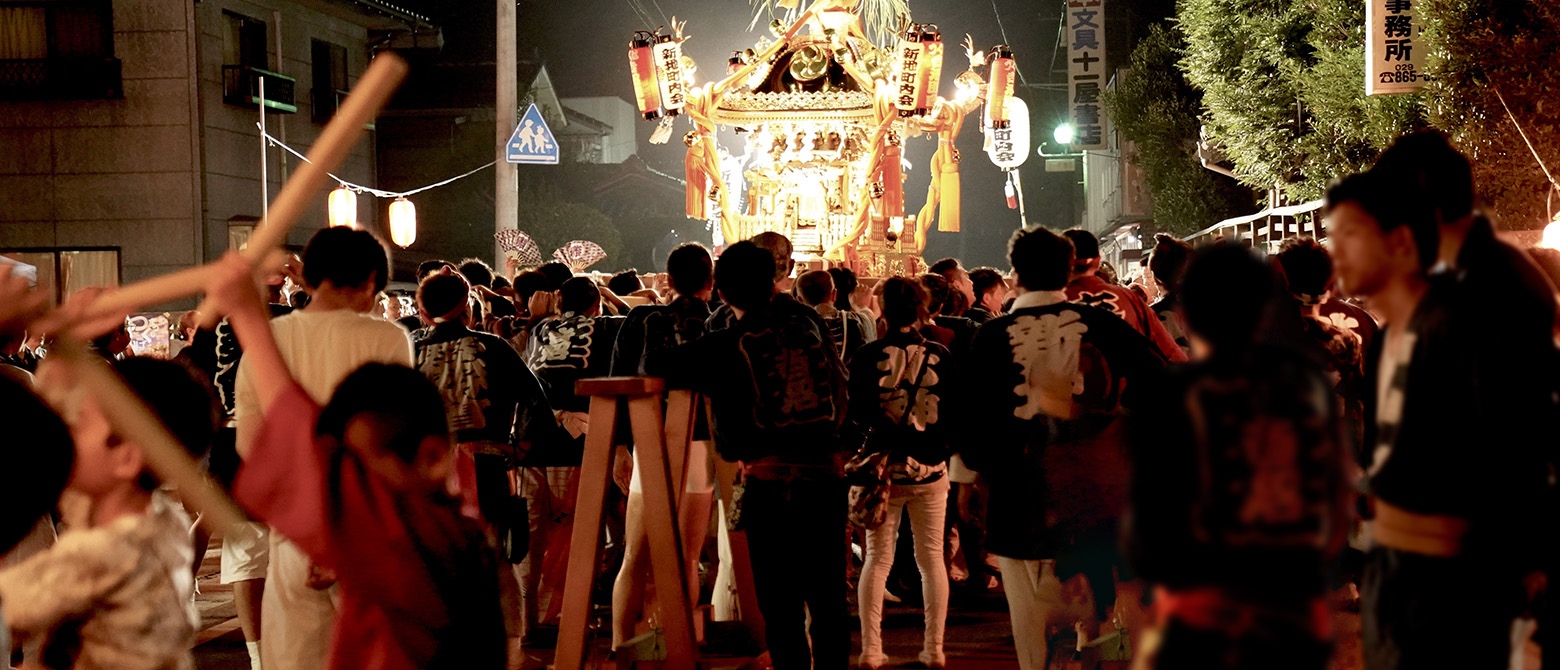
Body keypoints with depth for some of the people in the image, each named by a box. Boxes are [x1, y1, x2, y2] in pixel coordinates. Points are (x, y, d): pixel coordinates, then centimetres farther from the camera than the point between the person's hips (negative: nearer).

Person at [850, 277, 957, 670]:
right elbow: (953, 414, 1)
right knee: (931, 559, 10)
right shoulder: (939, 357, -4)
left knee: (877, 560, 8)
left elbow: (857, 414, -4)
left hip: (883, 467, 0)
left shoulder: (867, 357, -7)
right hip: (929, 470, 1)